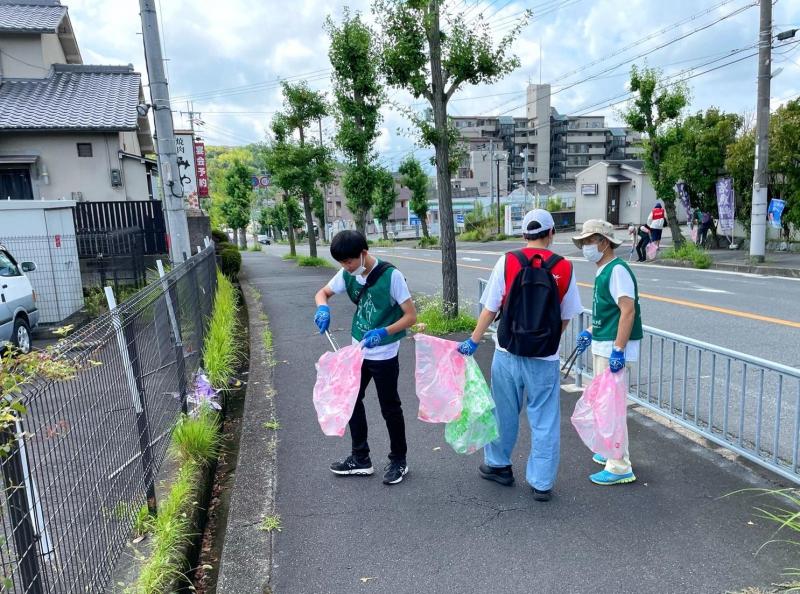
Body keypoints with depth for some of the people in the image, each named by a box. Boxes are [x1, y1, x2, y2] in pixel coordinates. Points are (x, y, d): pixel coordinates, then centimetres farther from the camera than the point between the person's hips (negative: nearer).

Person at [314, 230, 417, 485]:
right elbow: (322, 292, 8)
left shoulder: (390, 275, -21)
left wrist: (383, 333, -33)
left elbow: (411, 316, -18)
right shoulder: (348, 275, -4)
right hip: (358, 350, 7)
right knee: (352, 400, 15)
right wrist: (323, 308, -16)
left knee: (390, 408, 7)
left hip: (384, 355, -6)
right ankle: (360, 458, 33)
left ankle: (398, 461, 27)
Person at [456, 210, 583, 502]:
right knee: (544, 422, 12)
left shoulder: (507, 261, -8)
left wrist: (473, 341, 6)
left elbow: (490, 309, -6)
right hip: (545, 359, 0)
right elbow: (565, 318, 3)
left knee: (504, 413, 18)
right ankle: (542, 483, 20)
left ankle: (498, 465, 36)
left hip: (507, 354, 1)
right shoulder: (564, 268, -5)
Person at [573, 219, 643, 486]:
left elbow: (628, 310, -24)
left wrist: (618, 350, -27)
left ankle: (620, 468, 4)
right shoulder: (603, 271, 14)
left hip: (614, 348, -11)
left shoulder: (617, 270, -17)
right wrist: (590, 332, 19)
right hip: (601, 345, 11)